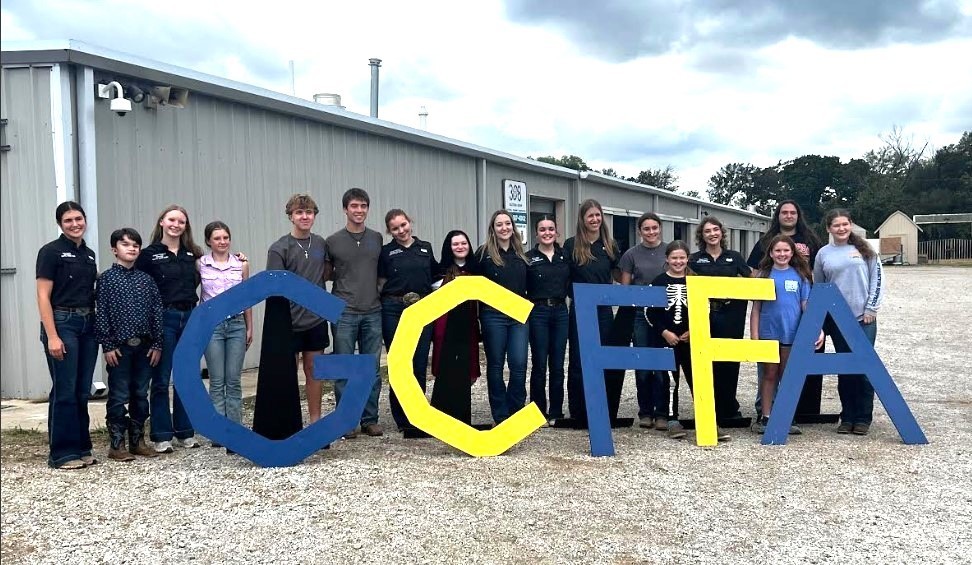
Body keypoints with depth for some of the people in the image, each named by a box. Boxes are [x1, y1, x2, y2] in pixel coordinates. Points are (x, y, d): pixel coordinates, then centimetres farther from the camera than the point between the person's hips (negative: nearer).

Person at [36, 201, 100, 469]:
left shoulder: (89, 254, 14)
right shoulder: (51, 252, -5)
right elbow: (43, 297, -9)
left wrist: (99, 327, 7)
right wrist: (52, 336, -16)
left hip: (88, 325, 6)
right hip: (62, 323, -6)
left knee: (82, 392, 9)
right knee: (64, 391, -3)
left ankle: (81, 447, 18)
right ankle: (61, 453, 5)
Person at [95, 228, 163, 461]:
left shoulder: (146, 279, 8)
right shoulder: (106, 278, -2)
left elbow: (157, 311, 8)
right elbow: (101, 313, -4)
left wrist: (157, 344, 3)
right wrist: (107, 345, -9)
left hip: (144, 346, 4)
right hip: (119, 346, -4)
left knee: (141, 395, 10)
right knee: (119, 396, 2)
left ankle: (137, 440, 21)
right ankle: (116, 444, 10)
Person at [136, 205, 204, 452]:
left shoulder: (192, 254, 10)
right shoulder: (149, 254, -2)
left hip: (189, 318, 4)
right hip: (163, 319, -4)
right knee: (161, 380, 1)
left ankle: (185, 432, 19)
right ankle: (162, 436, 9)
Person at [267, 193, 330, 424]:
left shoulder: (321, 244, 6)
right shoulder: (279, 249, -7)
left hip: (317, 321, 4)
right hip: (289, 323, -4)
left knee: (314, 371, 12)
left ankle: (315, 420, 22)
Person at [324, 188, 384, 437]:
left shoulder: (377, 239, 9)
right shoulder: (333, 241, 2)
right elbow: (326, 275, 11)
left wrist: (378, 288, 4)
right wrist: (345, 276, -3)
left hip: (372, 312, 2)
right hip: (344, 313, -2)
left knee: (372, 369, 6)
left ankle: (370, 419, 15)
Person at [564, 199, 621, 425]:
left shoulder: (610, 245, 7)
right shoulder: (571, 245, 0)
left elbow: (618, 275, 18)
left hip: (603, 309, 2)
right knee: (578, 362, 3)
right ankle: (579, 414, 12)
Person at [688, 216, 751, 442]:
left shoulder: (734, 257, 10)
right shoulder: (695, 259, 8)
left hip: (730, 316, 1)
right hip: (705, 317, -1)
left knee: (729, 363, 4)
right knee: (707, 365, -4)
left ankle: (727, 409, 22)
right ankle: (711, 418, 0)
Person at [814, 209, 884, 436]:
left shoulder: (863, 249, 3)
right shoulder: (823, 254, 6)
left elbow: (877, 279, 2)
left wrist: (871, 308, -4)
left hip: (864, 318, -1)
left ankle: (863, 418, 8)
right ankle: (847, 417, 14)